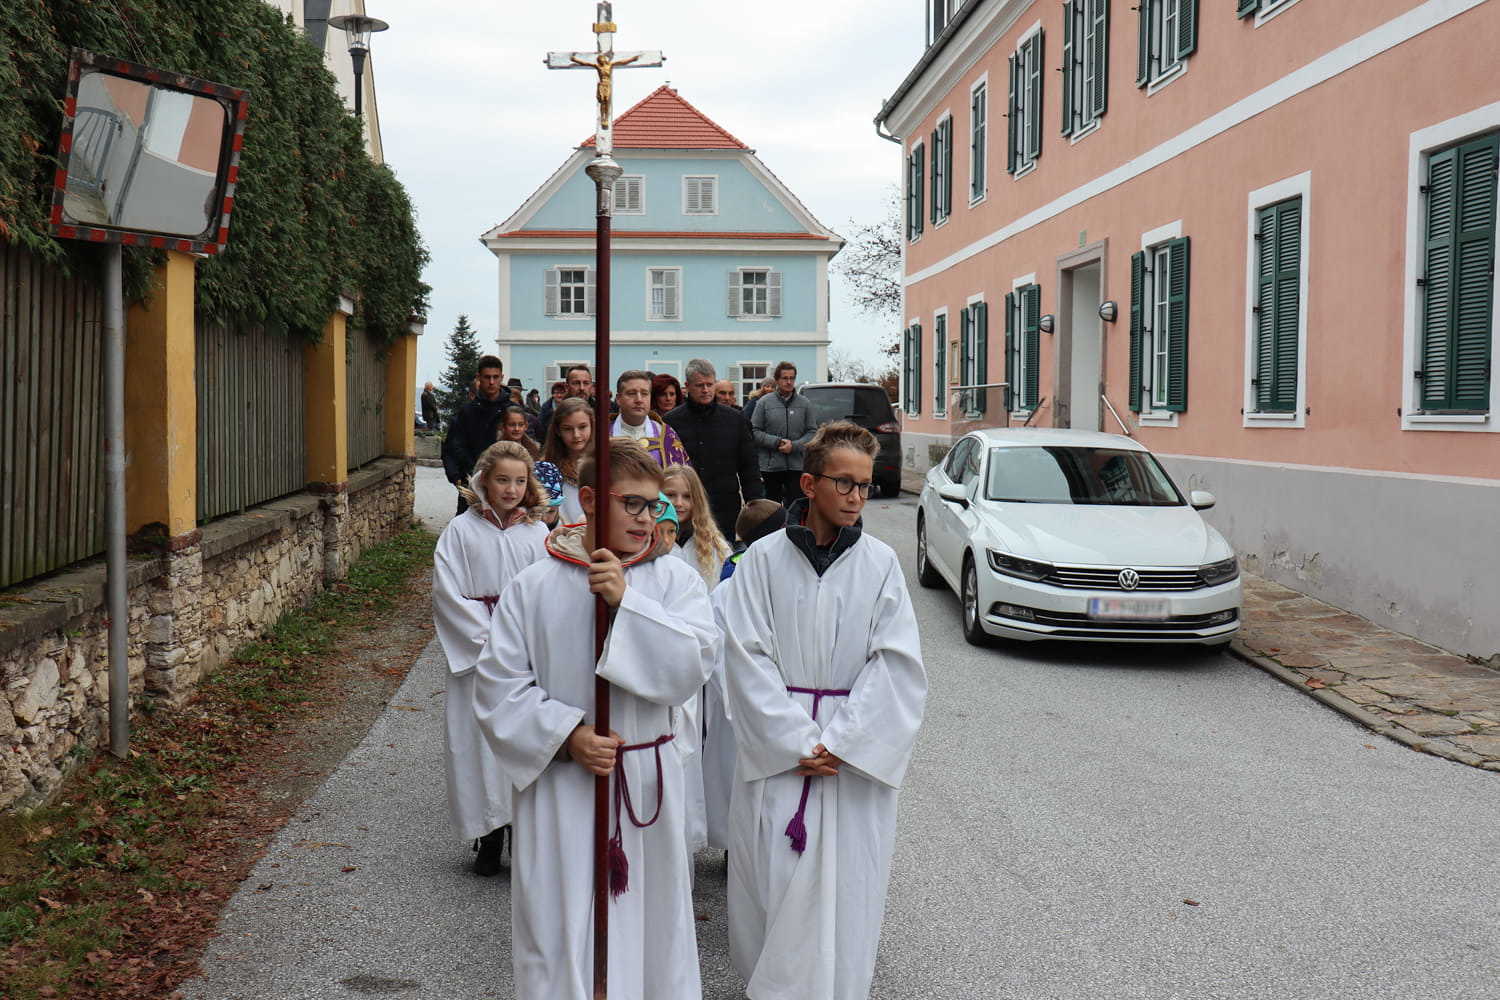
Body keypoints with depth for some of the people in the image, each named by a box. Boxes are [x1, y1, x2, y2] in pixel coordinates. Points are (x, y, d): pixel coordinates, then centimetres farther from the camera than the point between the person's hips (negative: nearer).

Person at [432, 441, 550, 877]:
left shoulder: (537, 534, 5)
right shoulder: (461, 530, 0)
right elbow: (448, 593, -5)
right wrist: (492, 641, -11)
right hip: (476, 656, -1)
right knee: (481, 741, 1)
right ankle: (489, 838, 14)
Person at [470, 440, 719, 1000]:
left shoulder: (675, 581, 0)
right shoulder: (534, 587, -2)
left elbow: (692, 665, -13)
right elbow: (497, 685, -3)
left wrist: (628, 602, -21)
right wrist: (567, 737, -14)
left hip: (647, 785, 1)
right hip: (560, 788, -1)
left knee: (650, 923, 13)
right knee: (560, 934, 2)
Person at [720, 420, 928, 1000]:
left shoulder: (880, 563, 0)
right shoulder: (764, 558, -2)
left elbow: (897, 663, -4)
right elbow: (747, 658, -5)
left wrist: (840, 743, -12)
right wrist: (797, 742, -12)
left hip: (858, 749, 1)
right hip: (776, 745, 0)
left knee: (847, 883, 3)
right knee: (771, 880, 4)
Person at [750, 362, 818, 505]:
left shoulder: (805, 403, 6)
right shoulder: (765, 402, 2)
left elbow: (812, 432, 4)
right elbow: (755, 431, -1)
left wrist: (794, 445, -12)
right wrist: (776, 442, -13)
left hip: (797, 466, 1)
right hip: (770, 466, -1)